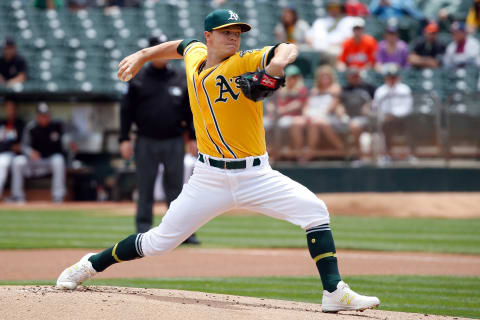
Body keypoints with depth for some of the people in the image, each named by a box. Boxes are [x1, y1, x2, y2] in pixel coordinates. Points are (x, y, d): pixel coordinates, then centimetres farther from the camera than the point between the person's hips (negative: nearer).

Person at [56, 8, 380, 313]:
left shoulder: (246, 63, -10)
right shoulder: (195, 54, 4)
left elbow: (289, 50, -26)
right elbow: (180, 45, 28)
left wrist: (279, 60, -48)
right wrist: (141, 56, 24)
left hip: (255, 175, -2)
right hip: (210, 178, 2)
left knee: (314, 210, -20)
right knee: (160, 241, 3)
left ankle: (335, 293, -15)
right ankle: (91, 265, 24)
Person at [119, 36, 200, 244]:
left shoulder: (180, 80, 9)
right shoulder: (139, 81, 3)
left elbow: (190, 111, 13)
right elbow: (127, 110, 3)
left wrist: (193, 138, 7)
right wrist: (124, 139, -3)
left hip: (174, 143, 1)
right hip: (146, 143, -1)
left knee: (176, 186, 3)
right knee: (145, 188, 1)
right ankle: (143, 229, 6)